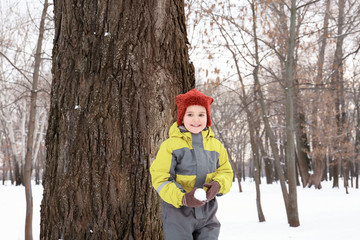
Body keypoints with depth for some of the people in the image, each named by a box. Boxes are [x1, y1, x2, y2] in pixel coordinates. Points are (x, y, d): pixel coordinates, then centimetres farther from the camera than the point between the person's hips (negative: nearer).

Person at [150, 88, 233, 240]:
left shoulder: (216, 145, 6)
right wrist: (182, 199, -25)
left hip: (207, 215, 4)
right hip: (178, 214, -4)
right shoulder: (170, 145, -8)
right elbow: (160, 179, -10)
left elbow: (226, 172, 13)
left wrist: (218, 185, -11)